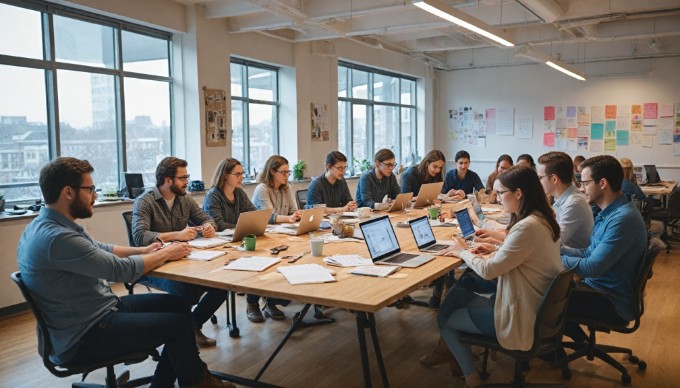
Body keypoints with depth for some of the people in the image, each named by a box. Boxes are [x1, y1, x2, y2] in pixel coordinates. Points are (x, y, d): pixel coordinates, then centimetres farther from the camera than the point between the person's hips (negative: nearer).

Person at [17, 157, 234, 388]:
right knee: (179, 323, -7)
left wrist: (143, 250, 6)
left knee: (178, 305, 7)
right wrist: (166, 254, -8)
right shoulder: (56, 237, -29)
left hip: (98, 312, 10)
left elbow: (98, 250, 18)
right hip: (82, 339, -10)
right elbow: (123, 270, -24)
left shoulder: (48, 226, 4)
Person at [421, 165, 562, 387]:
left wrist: (463, 252, -4)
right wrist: (496, 250, 6)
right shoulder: (542, 219, 2)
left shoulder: (527, 227, -29)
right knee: (456, 293, 14)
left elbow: (488, 271, -20)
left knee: (445, 319, 10)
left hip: (520, 319, -9)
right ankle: (448, 352, 28)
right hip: (535, 307, 9)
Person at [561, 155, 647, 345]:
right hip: (599, 288, 9)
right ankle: (581, 341, 23)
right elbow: (591, 254, 13)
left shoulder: (623, 219, -26)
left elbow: (592, 267, -27)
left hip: (612, 304, -9)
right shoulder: (609, 213, 7)